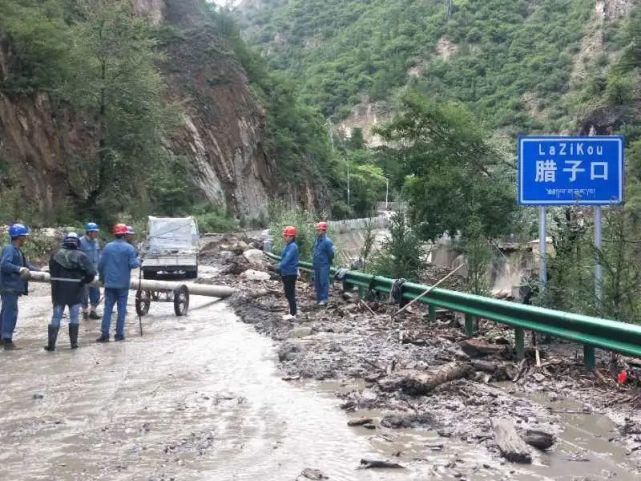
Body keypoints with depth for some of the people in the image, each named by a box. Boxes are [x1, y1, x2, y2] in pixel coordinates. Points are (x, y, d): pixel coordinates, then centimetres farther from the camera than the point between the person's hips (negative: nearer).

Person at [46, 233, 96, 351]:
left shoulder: (56, 255, 2)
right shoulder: (81, 256, -7)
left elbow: (52, 271, 7)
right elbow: (91, 272, -15)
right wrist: (85, 281, 1)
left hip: (59, 290, 2)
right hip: (76, 291, -2)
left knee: (56, 317, 7)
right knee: (74, 317, 9)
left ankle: (51, 344, 6)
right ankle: (74, 342, 11)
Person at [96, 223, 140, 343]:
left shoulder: (107, 247, 2)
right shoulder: (129, 248, -7)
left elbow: (101, 265, 1)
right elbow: (133, 264, -13)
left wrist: (102, 278, 14)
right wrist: (138, 261, 8)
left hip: (109, 283, 2)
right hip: (123, 284, -2)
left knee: (108, 308, 5)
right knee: (121, 309, 6)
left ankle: (105, 334, -1)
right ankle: (119, 334, 6)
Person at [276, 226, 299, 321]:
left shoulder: (293, 247, -18)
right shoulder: (288, 246, 12)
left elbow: (286, 260, -24)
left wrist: (279, 267, -12)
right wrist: (279, 266, 2)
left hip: (290, 274, -10)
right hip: (286, 273, 10)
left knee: (290, 294, -3)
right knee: (288, 294, 15)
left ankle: (293, 314, 4)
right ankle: (291, 312, 24)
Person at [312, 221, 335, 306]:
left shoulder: (327, 242, -15)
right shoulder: (317, 241, 9)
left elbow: (331, 254, -10)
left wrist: (327, 262, 2)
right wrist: (314, 263, 17)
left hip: (324, 266, -8)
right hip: (316, 266, 8)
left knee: (324, 282, -5)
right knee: (317, 282, 12)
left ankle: (324, 299, -1)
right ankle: (319, 298, 21)